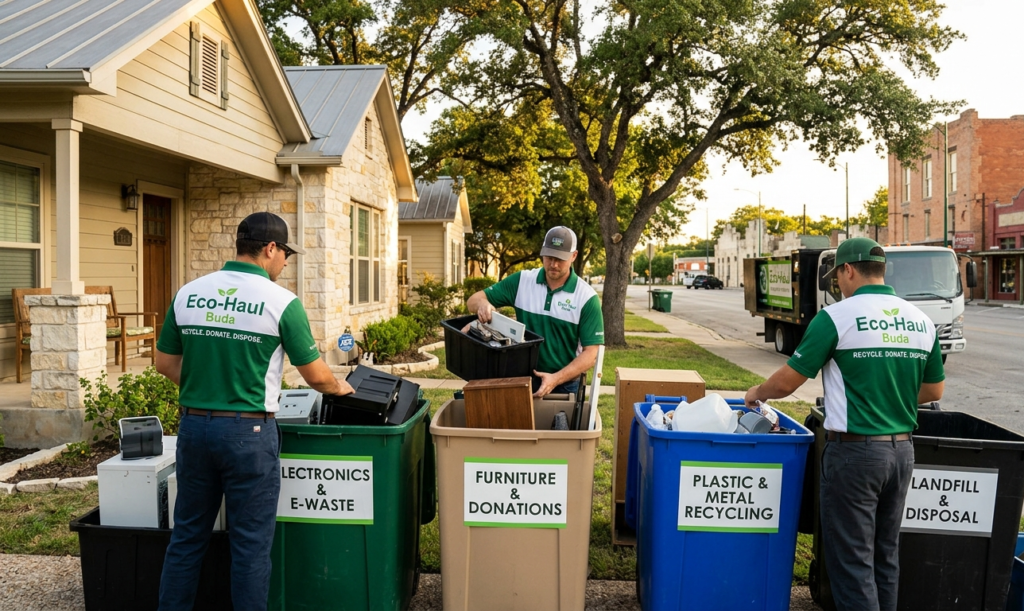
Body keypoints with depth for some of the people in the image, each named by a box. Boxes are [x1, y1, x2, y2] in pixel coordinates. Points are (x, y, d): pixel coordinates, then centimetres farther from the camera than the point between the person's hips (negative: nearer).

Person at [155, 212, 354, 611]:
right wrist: (339, 388, 14)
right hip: (248, 431, -5)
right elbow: (316, 376, -6)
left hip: (193, 425, 5)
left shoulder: (187, 294, 3)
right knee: (251, 543, 7)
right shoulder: (282, 302, -11)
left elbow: (165, 363, 10)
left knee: (187, 536, 18)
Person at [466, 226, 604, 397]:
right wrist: (482, 304, -24)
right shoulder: (521, 281, -4)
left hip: (565, 385, -2)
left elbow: (590, 354, -12)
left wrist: (556, 379, -24)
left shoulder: (587, 297, -11)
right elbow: (474, 300, -1)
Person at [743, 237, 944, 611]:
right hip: (902, 449, 7)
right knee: (886, 553, 18)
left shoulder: (836, 317, -13)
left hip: (855, 450, -6)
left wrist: (757, 393, 7)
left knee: (851, 556, 3)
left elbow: (787, 382, -12)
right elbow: (933, 390, 14)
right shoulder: (922, 321, 6)